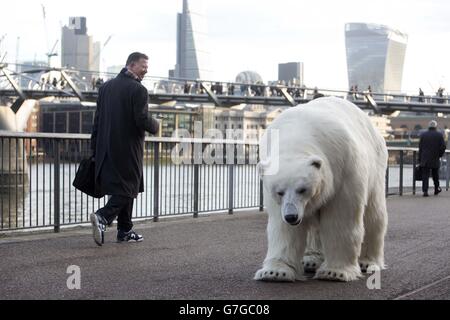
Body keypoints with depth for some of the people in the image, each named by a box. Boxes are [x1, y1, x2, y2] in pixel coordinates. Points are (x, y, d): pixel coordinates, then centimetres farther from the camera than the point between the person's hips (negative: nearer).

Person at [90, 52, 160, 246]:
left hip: (107, 148, 7)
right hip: (128, 148, -7)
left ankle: (125, 232, 18)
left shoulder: (106, 87, 10)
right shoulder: (139, 90, -12)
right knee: (128, 188, 1)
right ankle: (103, 217, -18)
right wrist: (155, 126, 3)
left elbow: (97, 119, 11)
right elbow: (142, 120, -19)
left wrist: (95, 148, 14)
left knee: (121, 188, 15)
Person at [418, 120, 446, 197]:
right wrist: (440, 155, 10)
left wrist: (420, 159, 6)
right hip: (435, 159, 0)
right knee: (435, 175, 17)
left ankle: (425, 191, -11)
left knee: (425, 176, -1)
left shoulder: (423, 135, 1)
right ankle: (436, 189, 31)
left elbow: (420, 147, 2)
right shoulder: (439, 135, -3)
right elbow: (443, 147, -7)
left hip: (425, 160, 0)